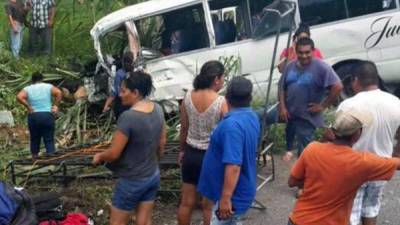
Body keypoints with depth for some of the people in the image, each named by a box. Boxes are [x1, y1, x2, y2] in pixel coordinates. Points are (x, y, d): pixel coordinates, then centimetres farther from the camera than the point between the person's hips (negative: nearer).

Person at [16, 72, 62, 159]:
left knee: (34, 139, 14)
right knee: (49, 139, 1)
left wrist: (28, 107, -5)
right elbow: (59, 93, -11)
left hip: (33, 116, 1)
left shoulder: (27, 89, 6)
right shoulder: (48, 86, 6)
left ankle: (34, 157, 21)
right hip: (47, 115, -1)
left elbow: (19, 97, -12)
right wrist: (56, 105, -4)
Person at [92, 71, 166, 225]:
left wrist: (99, 157, -1)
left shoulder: (128, 117, -28)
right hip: (153, 176, 7)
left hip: (132, 181, -7)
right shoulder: (158, 110, -5)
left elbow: (114, 154, -21)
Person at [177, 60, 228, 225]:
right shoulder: (222, 103, -19)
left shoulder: (188, 97, -5)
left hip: (190, 153, 4)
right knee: (209, 205, 12)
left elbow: (184, 128, 4)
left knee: (186, 202, 16)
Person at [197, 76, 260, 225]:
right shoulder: (252, 117, 2)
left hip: (233, 195, -9)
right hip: (241, 190, 9)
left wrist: (225, 199, -27)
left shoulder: (232, 124, -28)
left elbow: (233, 166, -31)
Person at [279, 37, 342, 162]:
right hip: (289, 114, 7)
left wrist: (323, 106, -17)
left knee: (304, 151, 2)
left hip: (307, 117, -6)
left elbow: (338, 87, -21)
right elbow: (282, 88, 9)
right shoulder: (291, 66, 4)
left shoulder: (321, 67, -17)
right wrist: (282, 107, -1)